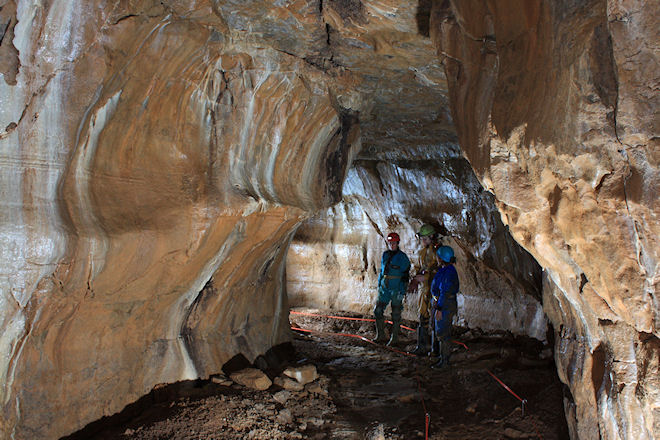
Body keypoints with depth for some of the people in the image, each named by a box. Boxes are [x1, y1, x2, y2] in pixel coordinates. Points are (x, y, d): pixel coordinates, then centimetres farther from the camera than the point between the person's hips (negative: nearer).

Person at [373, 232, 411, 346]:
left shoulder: (402, 257, -9)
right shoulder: (385, 254, 9)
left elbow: (405, 275, -9)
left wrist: (402, 291, -14)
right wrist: (379, 284, 15)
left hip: (396, 289, -6)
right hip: (384, 288, 6)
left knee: (396, 314, 2)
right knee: (378, 310, 4)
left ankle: (394, 338, 13)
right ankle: (380, 335, 16)